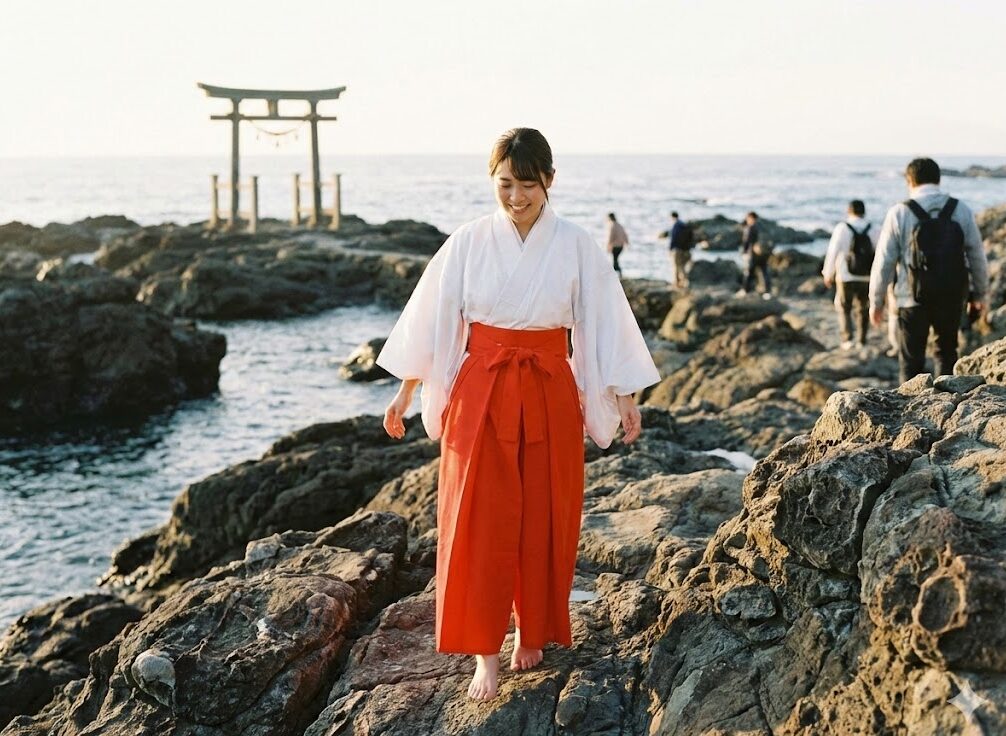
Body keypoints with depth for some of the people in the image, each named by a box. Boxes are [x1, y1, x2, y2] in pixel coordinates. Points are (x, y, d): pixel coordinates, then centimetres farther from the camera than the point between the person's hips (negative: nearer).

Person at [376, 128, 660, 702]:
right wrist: (405, 393, 4)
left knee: (544, 520, 8)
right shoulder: (468, 243, -3)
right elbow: (431, 317, 2)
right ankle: (485, 653, 5)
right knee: (479, 521, -2)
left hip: (550, 394, 0)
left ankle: (533, 633, 27)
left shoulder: (576, 247, -4)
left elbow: (606, 321, 1)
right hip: (481, 391, 0)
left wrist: (625, 399, 0)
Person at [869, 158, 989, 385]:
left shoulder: (899, 213, -6)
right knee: (947, 352, 20)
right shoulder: (961, 211, 0)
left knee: (911, 360, 7)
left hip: (913, 298, -2)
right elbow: (977, 256, 5)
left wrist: (876, 300, 4)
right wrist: (980, 294, 18)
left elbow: (884, 261, -5)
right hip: (952, 298, 2)